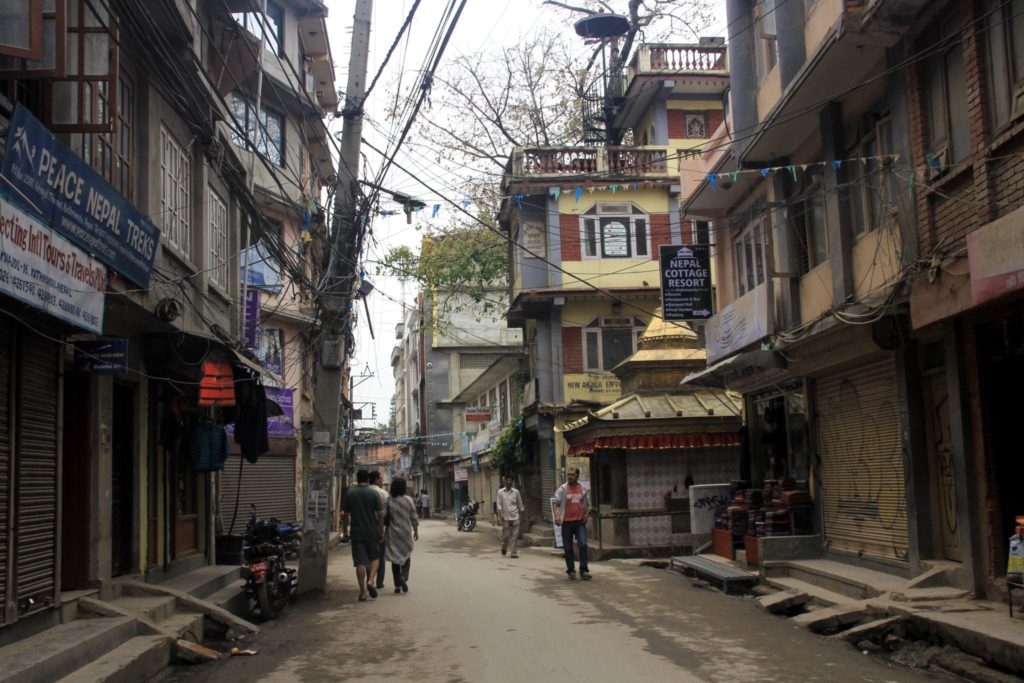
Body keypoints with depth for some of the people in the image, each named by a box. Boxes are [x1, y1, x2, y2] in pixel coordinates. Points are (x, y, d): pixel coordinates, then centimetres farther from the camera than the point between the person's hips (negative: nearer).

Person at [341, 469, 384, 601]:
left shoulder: (350, 493, 0)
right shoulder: (373, 493, -4)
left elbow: (346, 514, 3)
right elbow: (380, 514, -6)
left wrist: (345, 530, 14)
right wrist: (382, 531, 2)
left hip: (356, 532, 1)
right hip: (372, 532, -1)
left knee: (360, 562, 3)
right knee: (374, 557, 16)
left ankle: (362, 592, 2)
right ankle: (370, 581, -7)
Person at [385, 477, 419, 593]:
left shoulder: (389, 501, -7)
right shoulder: (408, 500, -6)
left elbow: (384, 517, -9)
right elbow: (413, 518, -2)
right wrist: (416, 531, 10)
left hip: (393, 533, 0)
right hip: (406, 532, 0)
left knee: (395, 558, 8)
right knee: (406, 556, 16)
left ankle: (397, 585, 6)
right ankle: (404, 577, -8)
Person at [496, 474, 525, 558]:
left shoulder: (516, 492, 6)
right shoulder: (500, 492, 2)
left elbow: (520, 504, 13)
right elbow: (499, 504, -2)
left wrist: (523, 514, 14)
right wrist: (500, 514, -14)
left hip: (515, 517, 1)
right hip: (505, 517, -1)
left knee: (515, 535, -3)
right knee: (505, 535, 0)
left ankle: (514, 552, 0)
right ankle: (504, 548, 28)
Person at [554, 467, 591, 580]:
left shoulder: (583, 489, 7)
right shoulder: (563, 488, -1)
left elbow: (588, 504, 18)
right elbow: (556, 502, -6)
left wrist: (586, 515, 3)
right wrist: (557, 515, -21)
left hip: (580, 522, 1)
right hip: (567, 522, -1)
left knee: (583, 545, -9)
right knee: (568, 548, 5)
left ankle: (584, 570, -2)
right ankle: (571, 571, 17)